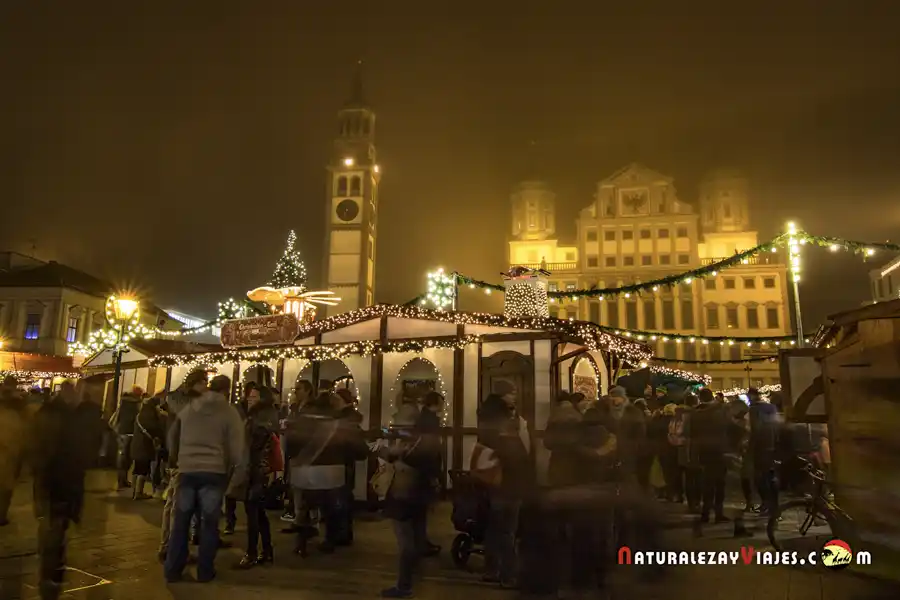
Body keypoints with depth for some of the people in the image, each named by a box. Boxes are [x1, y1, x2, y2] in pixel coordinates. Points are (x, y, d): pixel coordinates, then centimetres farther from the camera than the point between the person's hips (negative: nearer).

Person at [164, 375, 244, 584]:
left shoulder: (188, 408, 8)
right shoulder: (230, 412, -4)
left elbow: (172, 437, 19)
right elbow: (236, 449, -8)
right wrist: (230, 468, 10)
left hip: (187, 470, 3)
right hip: (214, 472, -3)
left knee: (181, 521, 13)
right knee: (209, 522, 8)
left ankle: (173, 570, 18)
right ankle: (205, 571, 13)